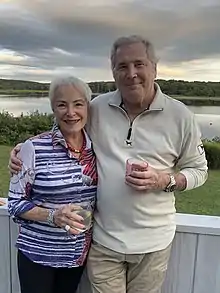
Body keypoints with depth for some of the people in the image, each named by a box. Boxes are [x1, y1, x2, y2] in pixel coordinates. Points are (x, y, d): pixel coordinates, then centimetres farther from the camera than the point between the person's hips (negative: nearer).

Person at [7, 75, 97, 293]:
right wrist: (53, 216, -24)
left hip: (79, 253, 4)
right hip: (37, 254, -3)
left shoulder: (95, 147, -4)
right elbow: (15, 203, -11)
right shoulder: (34, 148, -17)